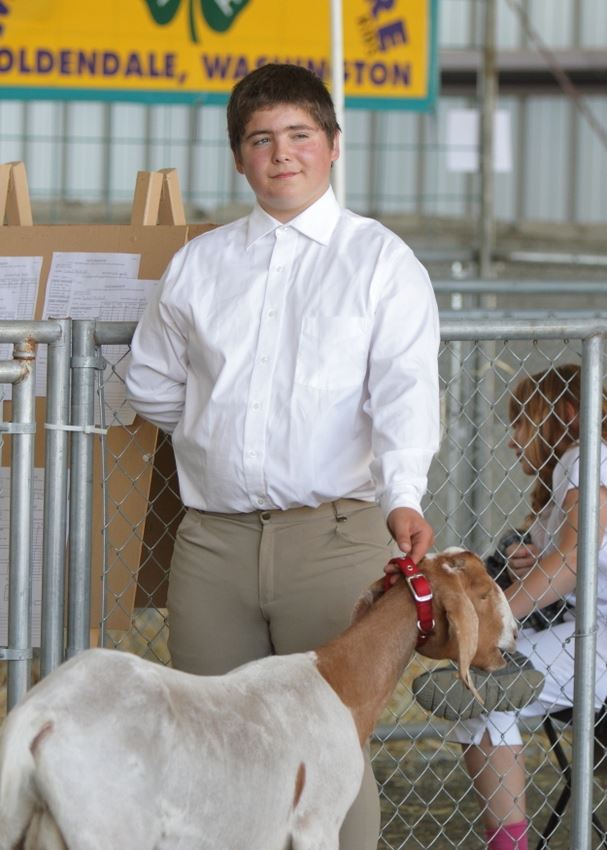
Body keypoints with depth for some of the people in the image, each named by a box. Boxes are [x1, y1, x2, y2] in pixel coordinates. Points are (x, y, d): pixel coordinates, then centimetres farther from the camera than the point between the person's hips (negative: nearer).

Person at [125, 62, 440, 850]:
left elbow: (406, 392, -11)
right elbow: (151, 382, 26)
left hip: (334, 533, -4)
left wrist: (402, 497, -25)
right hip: (214, 539, 4)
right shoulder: (199, 263, 15)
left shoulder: (381, 260, 3)